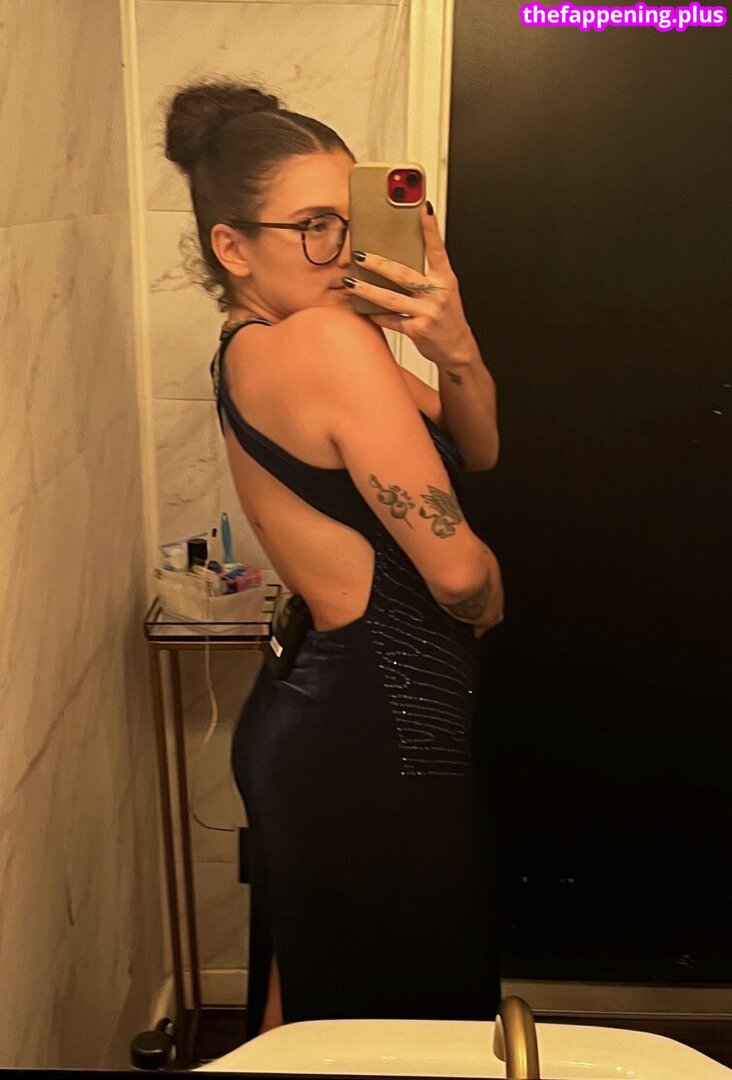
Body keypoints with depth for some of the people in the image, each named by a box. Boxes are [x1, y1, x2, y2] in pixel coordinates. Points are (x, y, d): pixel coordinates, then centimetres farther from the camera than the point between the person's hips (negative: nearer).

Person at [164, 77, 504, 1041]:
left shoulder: (250, 349, 9)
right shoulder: (331, 341, -20)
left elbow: (479, 452, 9)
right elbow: (458, 569, -20)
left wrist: (457, 353, -11)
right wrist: (489, 599, 3)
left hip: (309, 717, 9)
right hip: (375, 741, -9)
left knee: (302, 1010, 27)